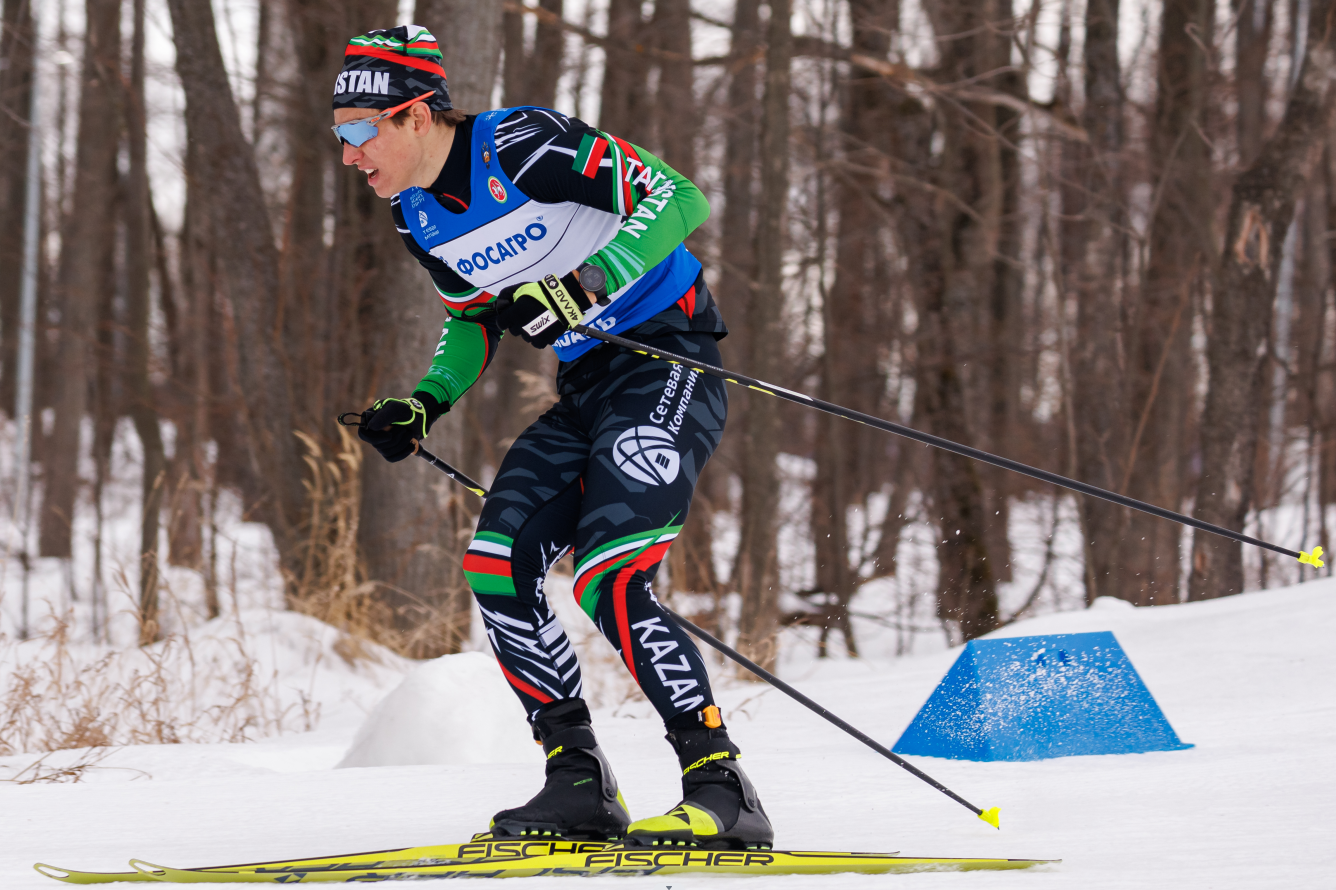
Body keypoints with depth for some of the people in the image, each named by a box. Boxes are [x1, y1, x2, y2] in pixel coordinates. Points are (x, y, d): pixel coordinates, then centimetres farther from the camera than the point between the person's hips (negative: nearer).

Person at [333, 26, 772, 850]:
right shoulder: (417, 216, 7)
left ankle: (722, 791, -19)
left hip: (670, 363, -9)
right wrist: (426, 403, 8)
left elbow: (677, 199, -21)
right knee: (496, 569, -4)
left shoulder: (523, 145, -19)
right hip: (587, 386, 9)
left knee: (609, 581, -22)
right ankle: (581, 785, 3)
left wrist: (583, 285, -31)